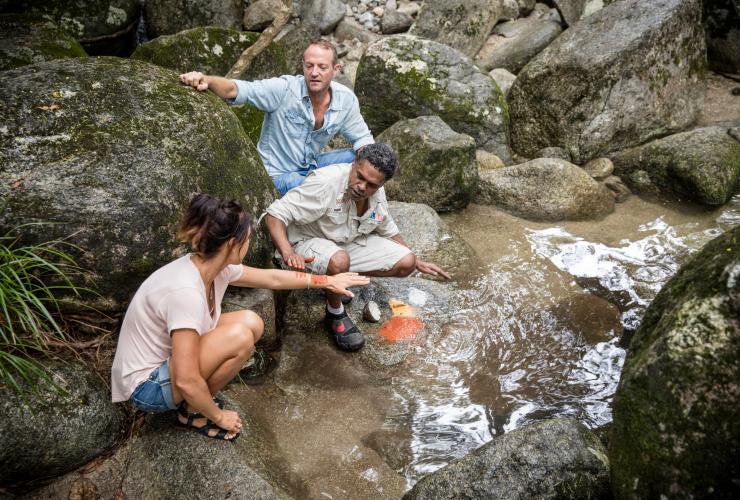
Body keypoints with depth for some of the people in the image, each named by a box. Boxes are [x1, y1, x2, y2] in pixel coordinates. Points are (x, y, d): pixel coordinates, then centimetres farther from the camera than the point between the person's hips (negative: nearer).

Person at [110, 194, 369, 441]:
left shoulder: (213, 265, -7)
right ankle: (193, 411, -2)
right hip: (146, 387, -9)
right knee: (239, 337, -26)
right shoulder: (186, 291, -34)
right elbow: (187, 381, -31)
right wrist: (218, 416, -14)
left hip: (169, 357, 9)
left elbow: (272, 278, 9)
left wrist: (327, 281, 16)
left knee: (251, 323, -1)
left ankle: (195, 402, 8)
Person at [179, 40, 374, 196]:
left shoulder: (346, 100, -8)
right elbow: (236, 90, -30)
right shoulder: (284, 89, -22)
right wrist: (206, 80, -50)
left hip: (312, 166, 6)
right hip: (280, 173, -6)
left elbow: (362, 138, 3)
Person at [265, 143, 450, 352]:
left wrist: (417, 262, 14)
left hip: (350, 243, 7)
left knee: (406, 263, -5)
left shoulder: (377, 194, -6)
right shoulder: (325, 182, -29)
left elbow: (388, 230, 14)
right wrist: (288, 253, -46)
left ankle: (345, 276, 7)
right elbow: (275, 214, -31)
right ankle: (335, 314, -11)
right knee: (339, 260, -41)